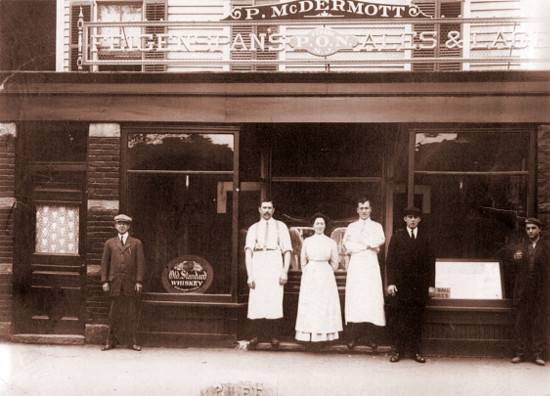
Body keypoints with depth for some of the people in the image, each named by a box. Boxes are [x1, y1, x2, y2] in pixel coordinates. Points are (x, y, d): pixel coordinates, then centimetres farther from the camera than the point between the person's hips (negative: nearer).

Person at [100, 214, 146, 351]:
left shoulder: (136, 243, 9)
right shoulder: (110, 243, 13)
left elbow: (140, 263, 4)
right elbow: (105, 263, 10)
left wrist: (139, 281, -5)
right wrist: (104, 281, 0)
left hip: (131, 283, 0)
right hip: (115, 283, 1)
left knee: (131, 313, 2)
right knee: (114, 313, 1)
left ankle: (131, 342, 9)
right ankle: (111, 341, 9)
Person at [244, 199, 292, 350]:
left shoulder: (280, 226, 14)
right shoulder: (253, 229, 15)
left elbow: (287, 251, 9)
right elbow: (248, 252, 6)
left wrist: (285, 271, -4)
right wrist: (249, 275, -6)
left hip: (275, 264, -1)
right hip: (257, 265, 1)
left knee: (275, 301, -6)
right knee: (256, 302, -5)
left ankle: (273, 336, 4)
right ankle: (256, 336, 4)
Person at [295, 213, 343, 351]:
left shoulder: (331, 242, 4)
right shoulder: (307, 242, 5)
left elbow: (335, 263, 10)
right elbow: (303, 261, 11)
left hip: (326, 277, 0)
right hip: (309, 277, 0)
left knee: (324, 307, -3)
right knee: (309, 307, -3)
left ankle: (321, 338, 0)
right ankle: (310, 339, -1)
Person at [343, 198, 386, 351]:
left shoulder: (377, 226, 17)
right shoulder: (352, 227, 16)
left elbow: (380, 241, -3)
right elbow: (348, 246, 1)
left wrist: (359, 240, -5)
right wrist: (368, 245, -4)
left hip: (371, 265, 0)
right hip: (356, 265, 0)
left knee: (372, 300, -8)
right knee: (354, 300, -11)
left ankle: (371, 338, -3)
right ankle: (352, 338, -9)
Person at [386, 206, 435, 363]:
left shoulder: (425, 238, 12)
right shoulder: (397, 237, 8)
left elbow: (431, 262, 10)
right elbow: (390, 261, 3)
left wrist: (431, 284, 4)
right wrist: (391, 282, -7)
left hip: (420, 285, 1)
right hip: (401, 284, -1)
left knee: (416, 319, 2)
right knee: (400, 318, 0)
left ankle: (415, 350, 10)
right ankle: (398, 350, 7)